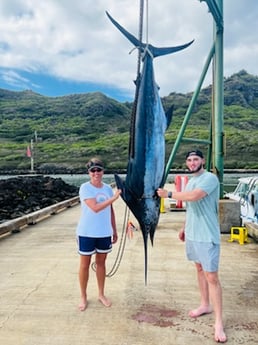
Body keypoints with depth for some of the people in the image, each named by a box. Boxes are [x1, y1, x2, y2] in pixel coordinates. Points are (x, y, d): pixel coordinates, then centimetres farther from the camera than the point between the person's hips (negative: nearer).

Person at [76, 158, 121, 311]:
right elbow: (95, 208, -25)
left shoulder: (107, 188, 3)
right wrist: (113, 198, -28)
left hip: (104, 233, 5)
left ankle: (101, 294, 32)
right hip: (87, 233, -4)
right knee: (85, 264, 9)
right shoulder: (85, 188, -14)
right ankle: (83, 297, 26)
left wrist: (114, 230, 12)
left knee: (101, 263, 16)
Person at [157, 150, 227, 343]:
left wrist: (169, 194, -20)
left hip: (207, 236, -9)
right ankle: (205, 305, 35)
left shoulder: (210, 178, -15)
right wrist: (185, 228, 22)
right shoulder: (191, 182, 13)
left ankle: (219, 322, 2)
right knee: (200, 269, 19)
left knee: (212, 277, -6)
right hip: (192, 234, 9)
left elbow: (194, 196, -31)